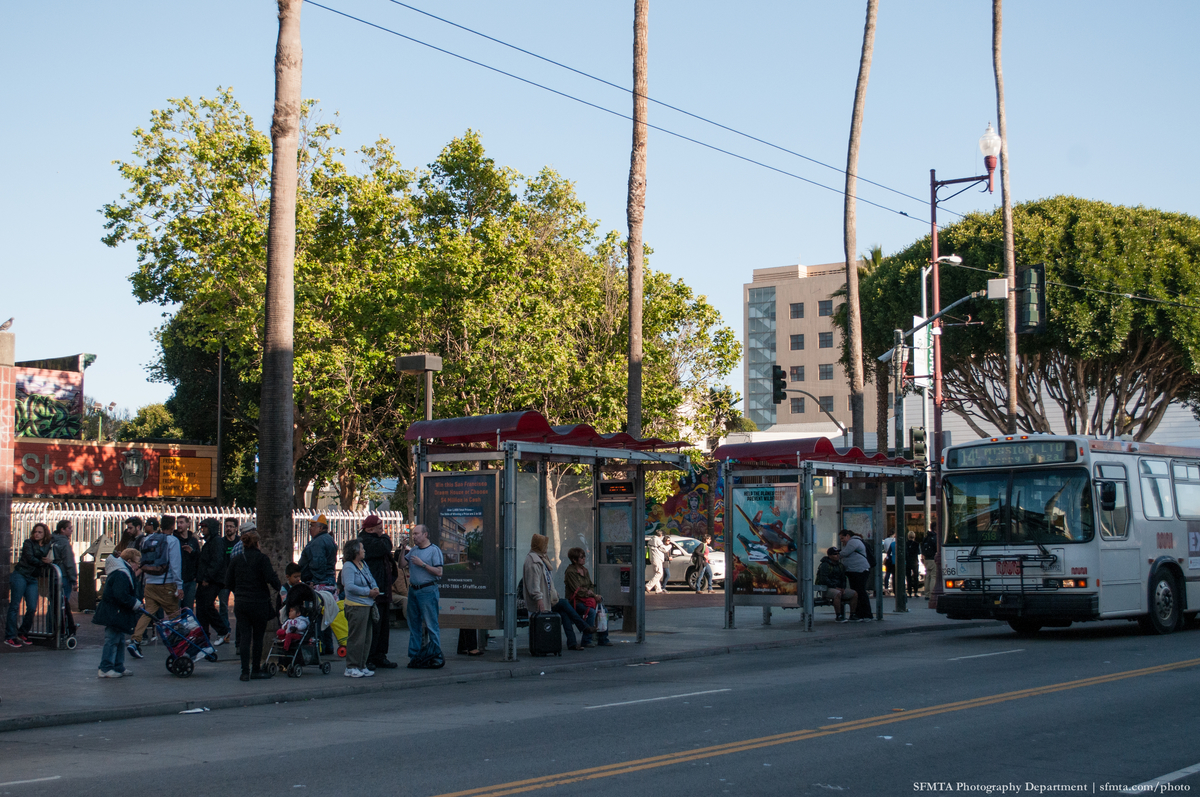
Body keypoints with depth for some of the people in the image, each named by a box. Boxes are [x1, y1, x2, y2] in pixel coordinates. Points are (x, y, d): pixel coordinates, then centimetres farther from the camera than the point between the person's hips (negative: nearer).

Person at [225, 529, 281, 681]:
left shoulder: (235, 559, 4)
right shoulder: (261, 558, -10)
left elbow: (228, 582, 6)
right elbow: (271, 578, -17)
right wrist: (278, 586, 4)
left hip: (240, 603, 4)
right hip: (258, 603, -4)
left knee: (244, 636, 6)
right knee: (258, 637, 7)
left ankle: (245, 671, 3)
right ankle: (256, 671, 12)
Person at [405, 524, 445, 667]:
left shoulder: (434, 550, -5)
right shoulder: (413, 550, 15)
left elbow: (438, 572, -11)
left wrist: (422, 564, -14)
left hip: (428, 590, -7)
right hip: (413, 590, 7)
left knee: (431, 625, -6)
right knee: (414, 624, 9)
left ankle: (436, 654, -1)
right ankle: (414, 654, 14)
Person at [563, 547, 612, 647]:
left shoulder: (584, 570, 15)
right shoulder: (570, 572, -10)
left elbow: (591, 586, 17)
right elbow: (578, 591, -15)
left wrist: (592, 593, -6)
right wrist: (594, 595, -16)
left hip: (588, 598, 8)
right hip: (575, 601, -8)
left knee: (602, 608, -15)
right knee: (592, 611, -32)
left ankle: (603, 639, -9)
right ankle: (586, 641, -26)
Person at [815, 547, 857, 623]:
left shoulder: (841, 566, 14)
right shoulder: (825, 565, -10)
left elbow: (843, 579, 18)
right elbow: (824, 579, -19)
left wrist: (843, 588, -2)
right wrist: (835, 587, -22)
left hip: (838, 588, 8)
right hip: (825, 589, -8)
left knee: (855, 594, -7)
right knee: (838, 594, -38)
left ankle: (852, 616, -6)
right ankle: (838, 617, -33)